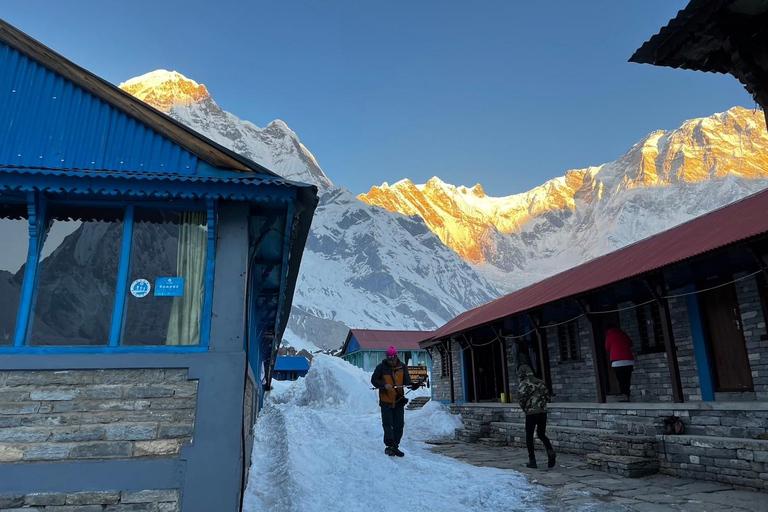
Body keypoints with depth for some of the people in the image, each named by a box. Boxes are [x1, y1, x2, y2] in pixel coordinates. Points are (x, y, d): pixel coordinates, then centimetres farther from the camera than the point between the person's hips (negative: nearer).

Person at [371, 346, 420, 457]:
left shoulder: (402, 367, 3)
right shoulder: (381, 367, -4)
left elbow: (406, 380, 1)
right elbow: (374, 380, -2)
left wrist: (412, 385, -22)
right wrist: (384, 385, -19)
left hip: (399, 401, 3)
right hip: (386, 401, -3)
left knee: (399, 425, 6)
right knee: (388, 424, -8)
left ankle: (394, 447, 15)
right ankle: (390, 445, -11)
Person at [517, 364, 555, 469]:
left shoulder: (524, 384, -7)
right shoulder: (541, 382, 11)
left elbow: (521, 397, -17)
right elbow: (547, 396, 14)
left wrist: (524, 408, 0)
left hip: (531, 413, -5)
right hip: (543, 412, 5)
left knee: (529, 437, 8)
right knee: (541, 434, 18)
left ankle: (532, 461, 10)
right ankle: (550, 451, -7)